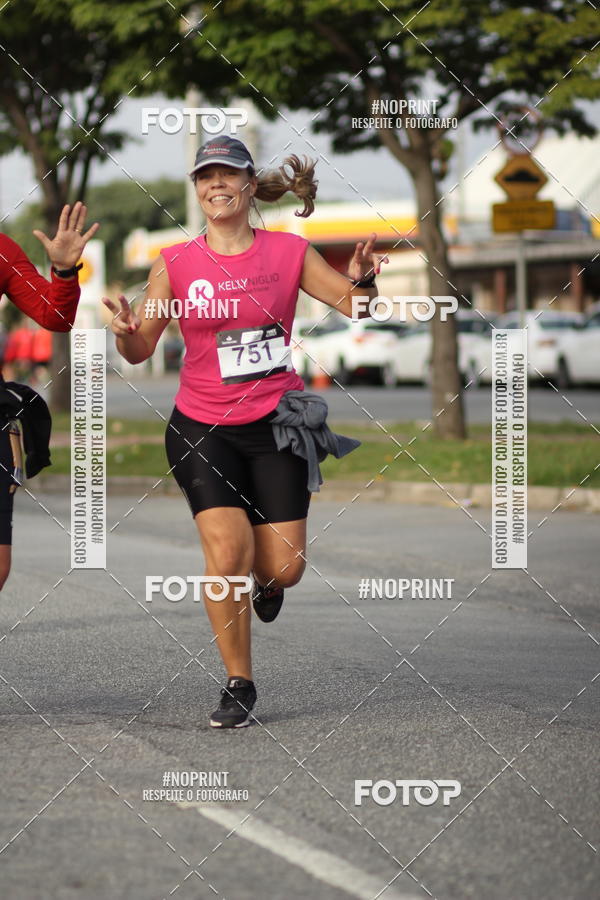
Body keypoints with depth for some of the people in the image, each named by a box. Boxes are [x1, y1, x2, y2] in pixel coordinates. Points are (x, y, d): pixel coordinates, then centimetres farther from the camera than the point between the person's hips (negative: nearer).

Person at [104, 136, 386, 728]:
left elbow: (354, 305, 5)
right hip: (203, 428, -1)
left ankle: (266, 584, 38)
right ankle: (238, 686, 0)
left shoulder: (288, 252, 0)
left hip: (276, 423, 1)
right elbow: (140, 349, 1)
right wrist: (126, 331, -22)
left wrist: (362, 282, -17)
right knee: (227, 554, -17)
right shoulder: (176, 263, -1)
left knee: (283, 568, -3)